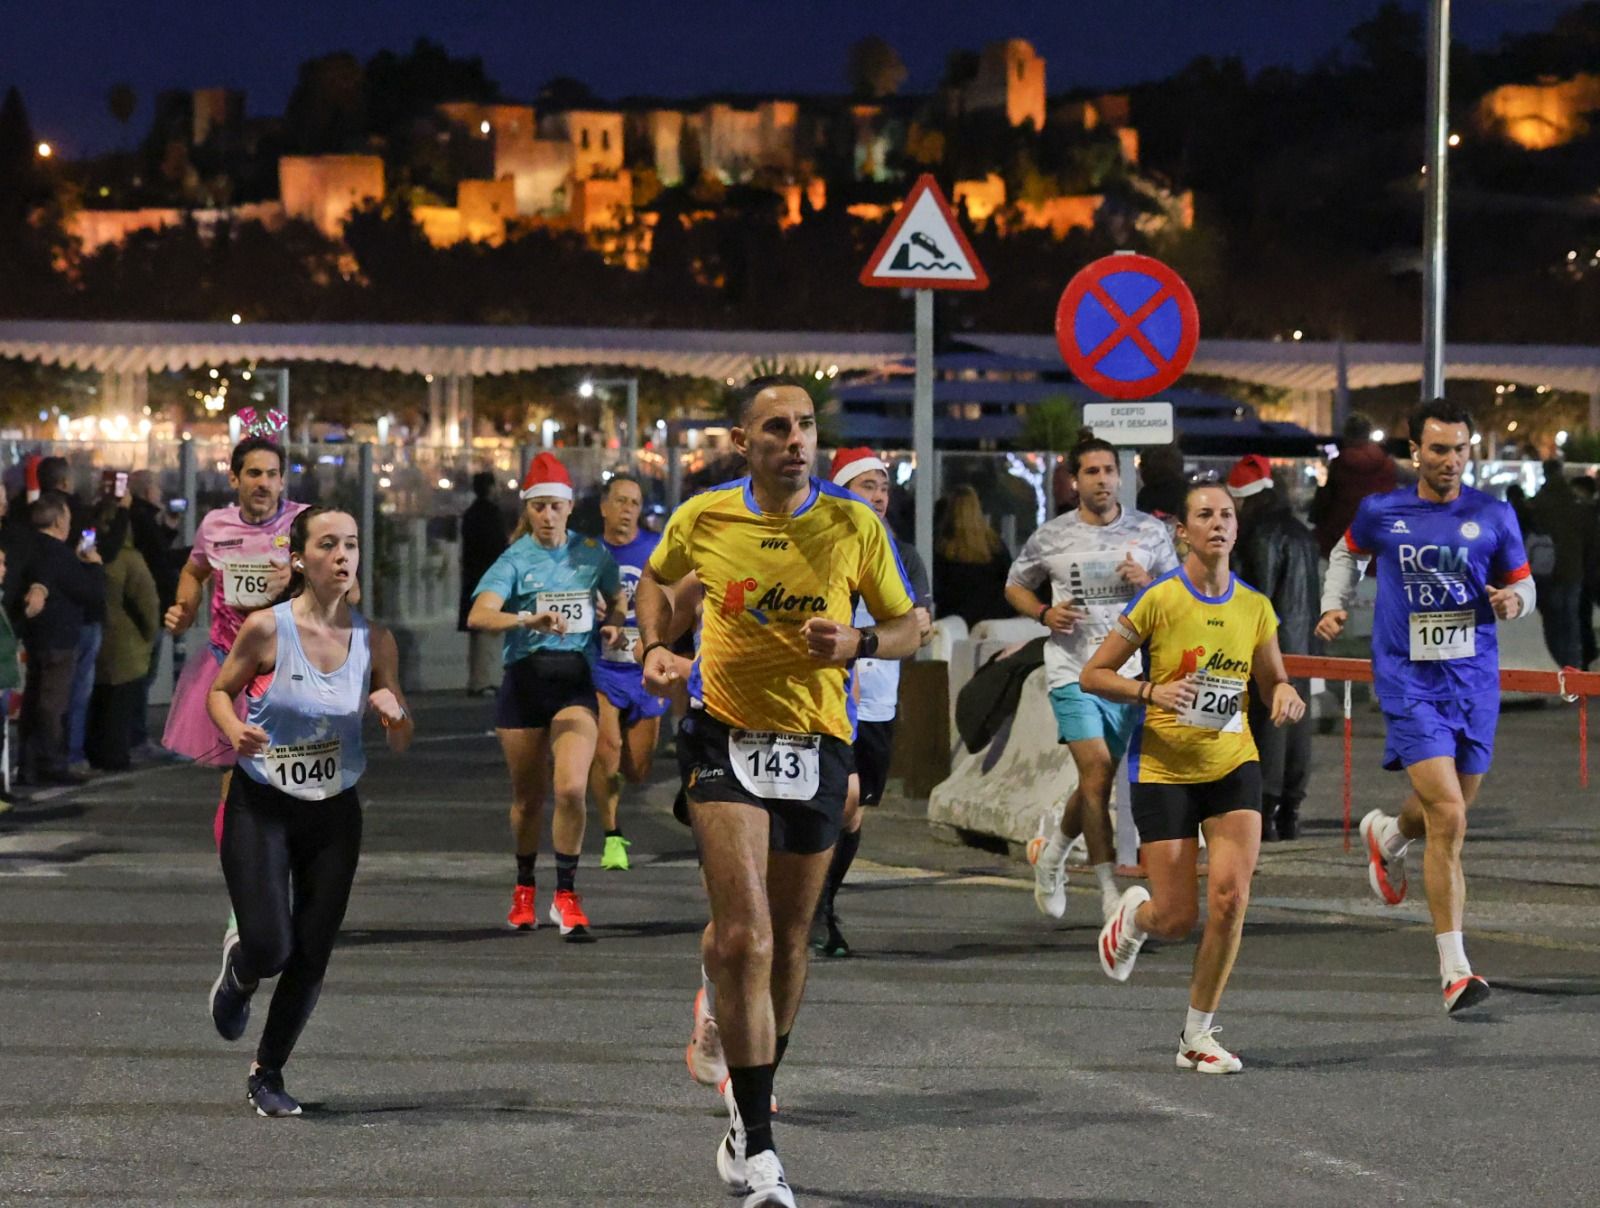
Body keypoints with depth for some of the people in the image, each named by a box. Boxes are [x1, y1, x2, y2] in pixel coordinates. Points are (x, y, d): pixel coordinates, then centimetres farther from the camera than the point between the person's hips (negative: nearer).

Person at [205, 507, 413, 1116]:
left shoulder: (375, 639, -4)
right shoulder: (266, 628, -14)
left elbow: (401, 742, 3)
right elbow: (219, 691, 1)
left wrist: (394, 711, -19)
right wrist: (235, 730, -20)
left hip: (334, 812, 3)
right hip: (260, 807, -3)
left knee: (312, 957, 2)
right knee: (270, 948, -13)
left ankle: (268, 1073, 23)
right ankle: (238, 970, 26)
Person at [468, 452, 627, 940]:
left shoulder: (591, 553, 5)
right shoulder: (515, 561, -5)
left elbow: (616, 599, 24)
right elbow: (479, 615, -22)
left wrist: (613, 624, 2)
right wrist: (527, 619, -38)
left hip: (576, 680, 1)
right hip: (524, 680, -1)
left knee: (571, 788, -18)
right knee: (528, 798, 10)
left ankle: (566, 898, -7)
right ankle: (524, 889, 33)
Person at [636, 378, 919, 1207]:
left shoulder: (855, 524, -3)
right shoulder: (702, 518, -2)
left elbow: (906, 627, 5)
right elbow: (656, 579, 20)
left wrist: (858, 643, -15)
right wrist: (656, 647, 3)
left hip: (816, 743, 2)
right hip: (725, 735, -2)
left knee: (788, 940, 14)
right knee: (744, 936, -16)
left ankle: (751, 1107, 37)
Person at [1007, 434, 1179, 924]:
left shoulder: (1150, 531, 5)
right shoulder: (1051, 537, 1)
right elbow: (1015, 586, 15)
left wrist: (1149, 583, -10)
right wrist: (1045, 613, -5)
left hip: (1129, 672, 3)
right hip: (1073, 670, -3)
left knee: (1097, 781, 10)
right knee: (1096, 773, -15)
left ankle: (1052, 852, 38)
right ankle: (1109, 892, -10)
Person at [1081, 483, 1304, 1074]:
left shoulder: (1255, 607, 3)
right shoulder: (1157, 599, -9)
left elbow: (1274, 680, 16)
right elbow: (1092, 675, -5)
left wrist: (1286, 694, -7)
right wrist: (1150, 692, -22)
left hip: (1233, 765, 3)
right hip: (1163, 771, -3)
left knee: (1230, 898, -13)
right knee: (1177, 919, -4)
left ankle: (1197, 1036, 2)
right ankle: (1132, 913, 36)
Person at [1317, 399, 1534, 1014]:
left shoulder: (1493, 516, 1)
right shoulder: (1380, 513, 0)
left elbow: (1523, 582, 12)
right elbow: (1349, 552, 22)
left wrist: (1512, 601, -10)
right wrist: (1334, 605, 8)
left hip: (1474, 682, 3)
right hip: (1409, 683, -3)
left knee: (1449, 810, 16)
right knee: (1448, 815, -17)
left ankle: (1387, 835, 55)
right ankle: (1454, 969, -14)